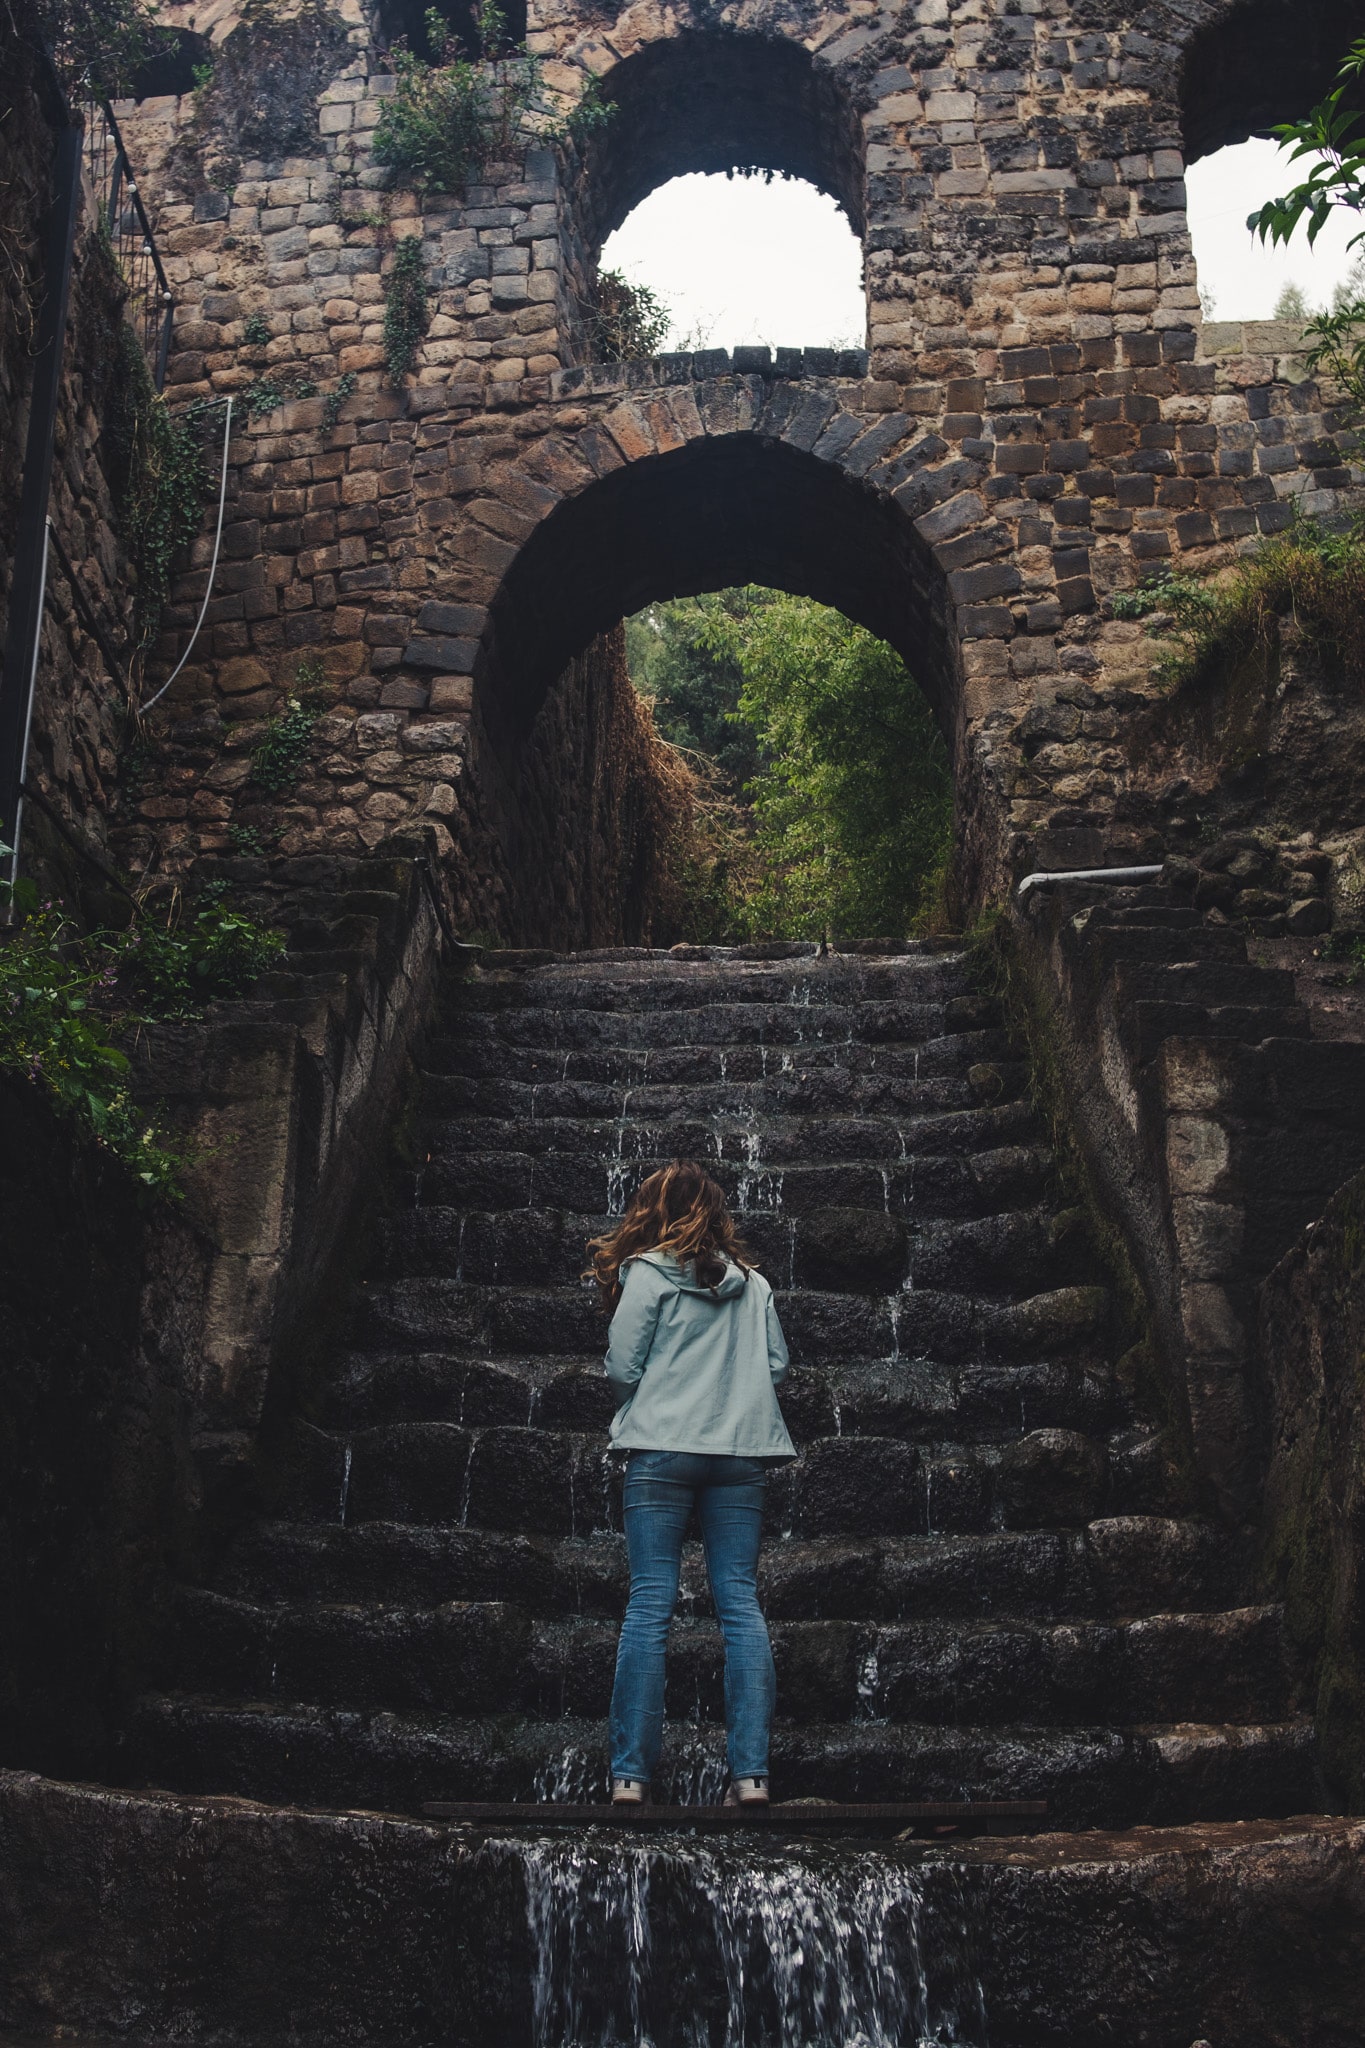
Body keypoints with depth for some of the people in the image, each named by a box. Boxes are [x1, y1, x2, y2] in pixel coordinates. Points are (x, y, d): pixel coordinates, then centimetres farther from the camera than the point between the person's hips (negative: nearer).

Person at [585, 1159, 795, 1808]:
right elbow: (777, 1366, 13)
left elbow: (621, 1368, -2)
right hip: (742, 1451, 3)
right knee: (741, 1604, 3)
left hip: (663, 1447, -3)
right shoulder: (753, 1282, 11)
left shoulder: (647, 1273, 0)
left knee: (649, 1606, -1)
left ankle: (630, 1773, -2)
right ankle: (751, 1772, -1)